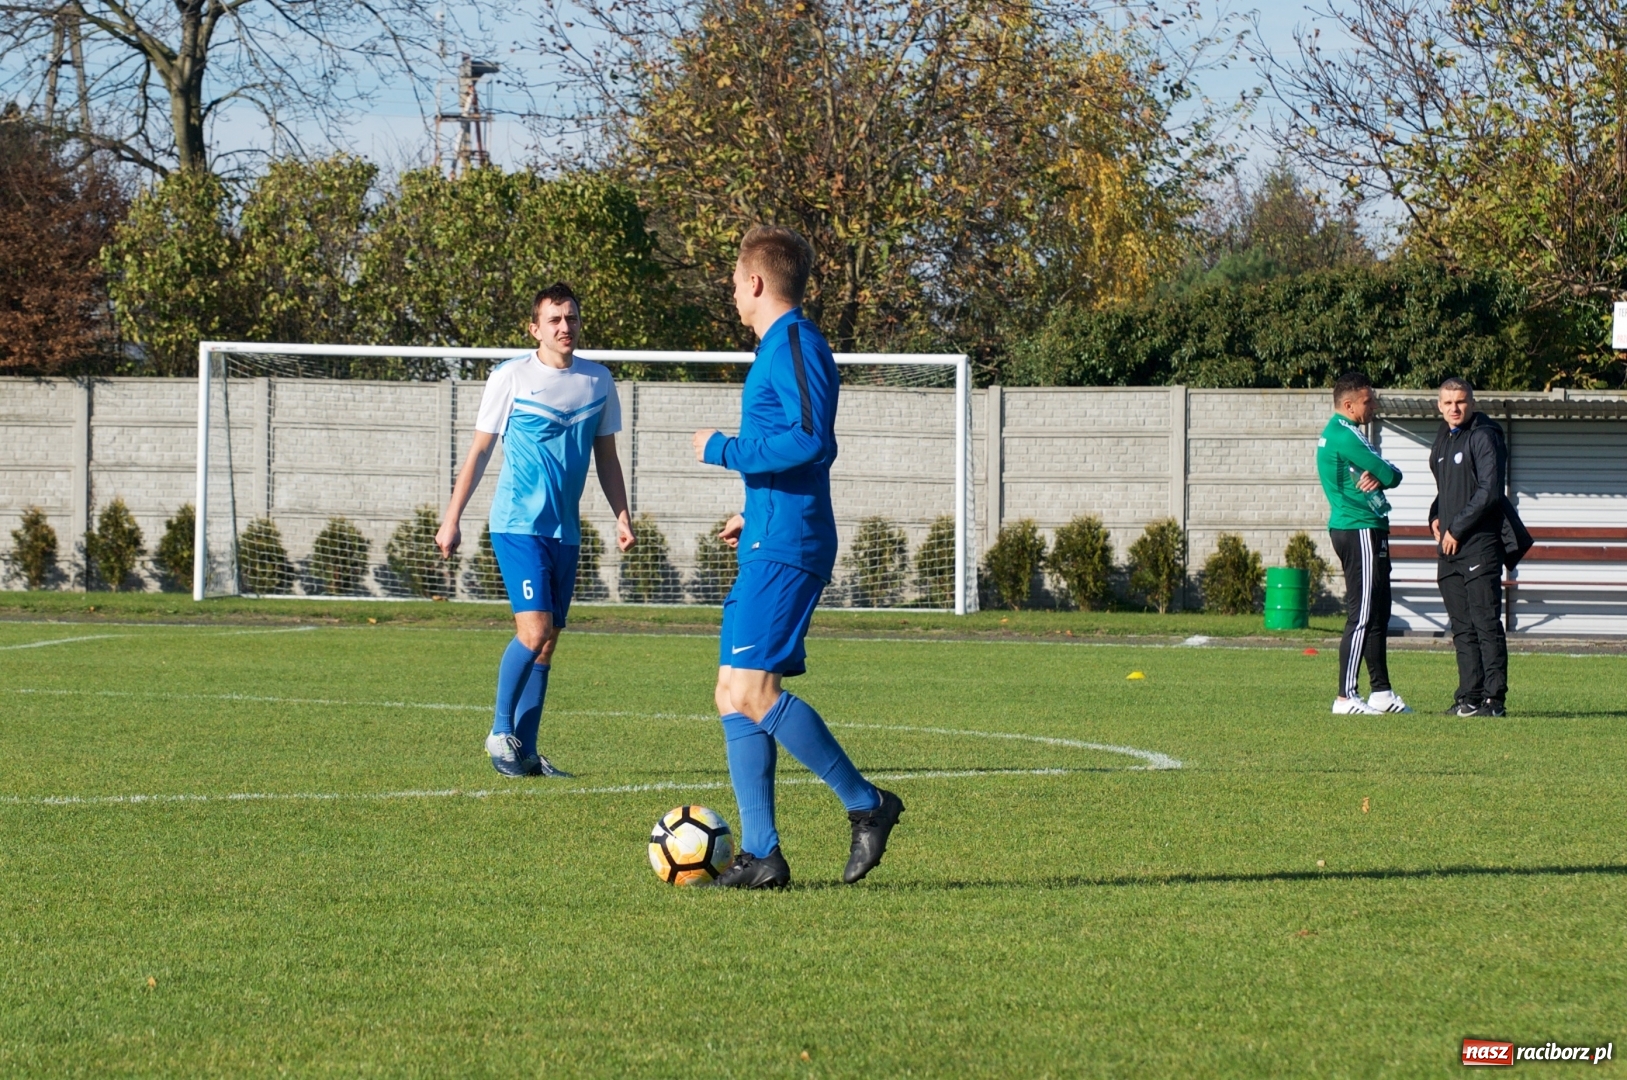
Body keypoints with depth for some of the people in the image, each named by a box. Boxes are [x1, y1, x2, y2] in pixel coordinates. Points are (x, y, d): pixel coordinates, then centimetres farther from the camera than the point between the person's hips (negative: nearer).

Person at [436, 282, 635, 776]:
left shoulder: (598, 381, 9)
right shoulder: (511, 377, -3)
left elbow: (606, 456, 18)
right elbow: (479, 450, 1)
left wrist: (622, 515, 7)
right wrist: (451, 519, -2)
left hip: (566, 528, 5)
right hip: (518, 524, -5)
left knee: (547, 642, 5)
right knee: (534, 632, -17)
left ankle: (525, 750, 11)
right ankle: (501, 732, -2)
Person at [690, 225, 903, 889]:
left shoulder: (795, 344, -11)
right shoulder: (777, 348, 21)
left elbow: (812, 443, -23)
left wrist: (724, 451, -14)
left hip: (785, 548, -11)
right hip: (768, 546, 11)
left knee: (752, 692, -16)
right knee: (733, 696, 6)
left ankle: (867, 805, -7)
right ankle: (761, 854, 4)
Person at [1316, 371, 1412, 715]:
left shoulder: (1334, 433, 18)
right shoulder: (1345, 435, -15)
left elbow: (1389, 474, 13)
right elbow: (1391, 474, -15)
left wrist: (1377, 477, -9)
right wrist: (1382, 475, 7)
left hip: (1356, 530, 11)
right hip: (1360, 531, -11)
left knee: (1378, 613, 15)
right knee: (1362, 616, -9)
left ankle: (1381, 691, 20)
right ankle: (1346, 697, -10)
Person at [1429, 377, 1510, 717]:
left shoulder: (1484, 437, -7)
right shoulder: (1443, 439, 18)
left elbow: (1490, 491, -15)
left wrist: (1456, 529, -13)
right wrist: (1436, 517, 9)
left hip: (1480, 544, -8)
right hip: (1450, 548, 8)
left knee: (1486, 623, -9)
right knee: (1462, 627, 9)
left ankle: (1493, 698, -11)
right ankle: (1469, 696, 12)